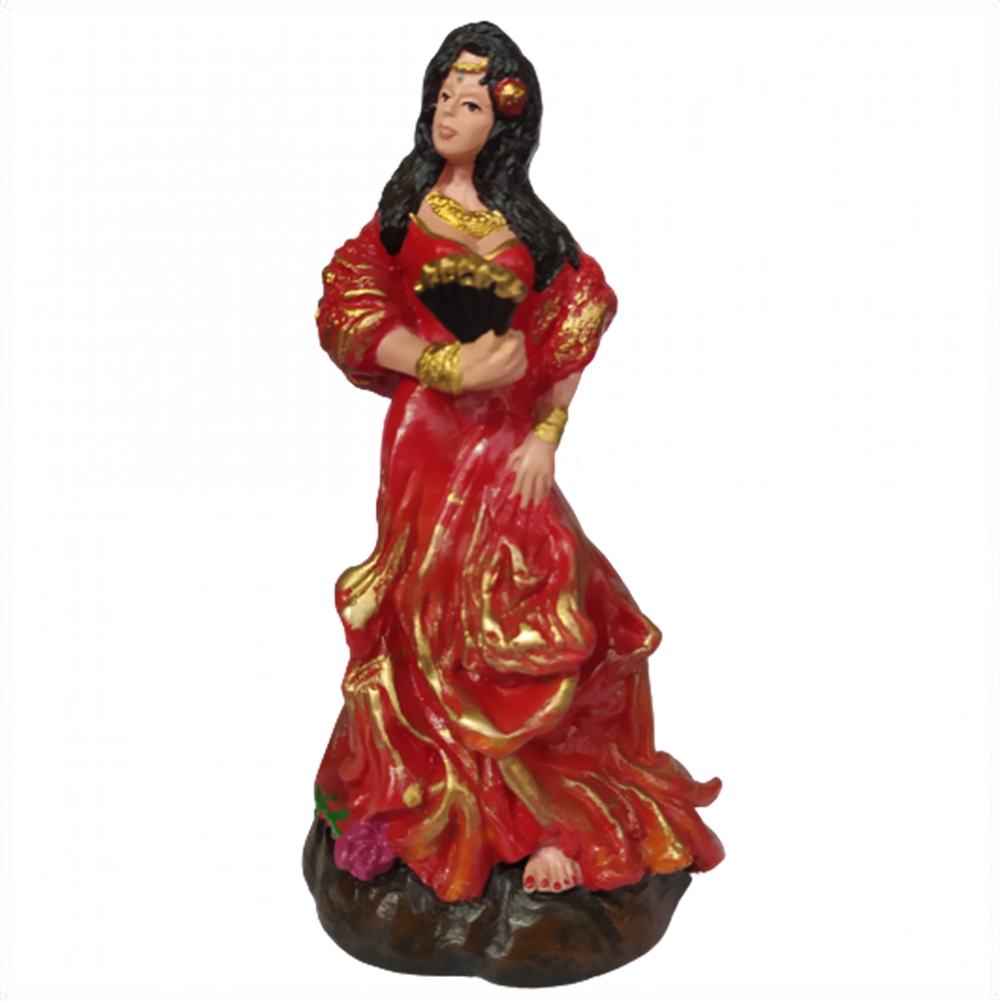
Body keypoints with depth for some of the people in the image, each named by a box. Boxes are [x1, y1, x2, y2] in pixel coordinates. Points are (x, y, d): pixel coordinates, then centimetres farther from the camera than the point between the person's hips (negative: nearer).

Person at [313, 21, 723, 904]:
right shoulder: (404, 211, 6)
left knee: (522, 625, -1)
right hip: (432, 435, -1)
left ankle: (538, 812, 12)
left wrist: (546, 434, -7)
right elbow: (349, 315, -5)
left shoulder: (528, 224, 11)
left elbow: (573, 332, 6)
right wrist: (453, 367, -17)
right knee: (440, 623, 3)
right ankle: (450, 815, 19)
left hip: (513, 440, 1)